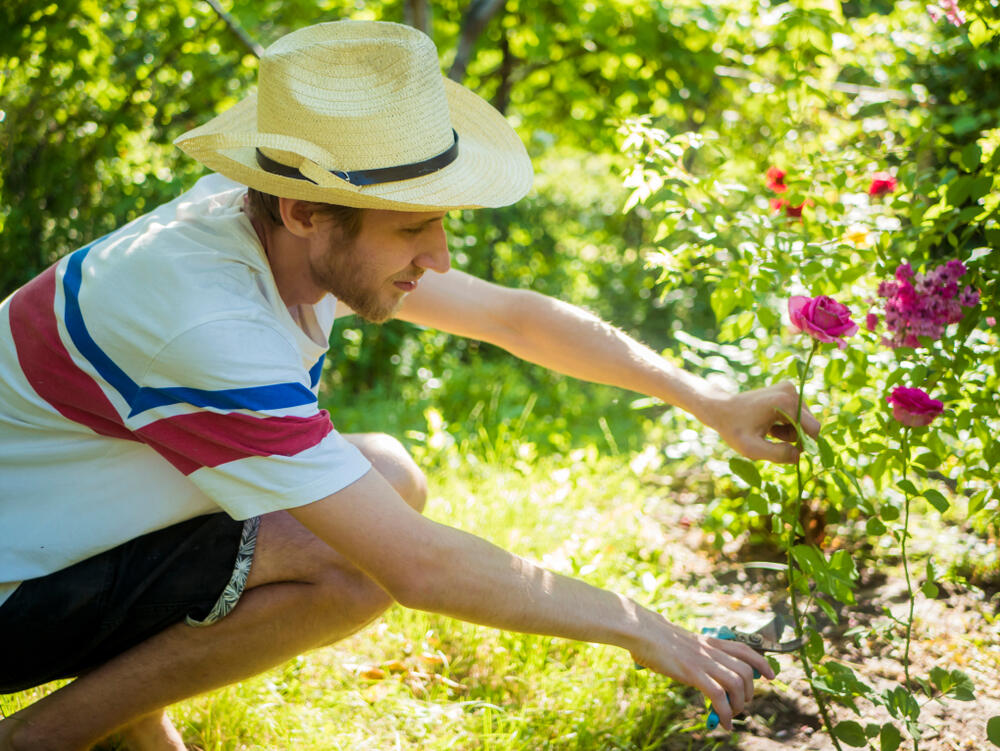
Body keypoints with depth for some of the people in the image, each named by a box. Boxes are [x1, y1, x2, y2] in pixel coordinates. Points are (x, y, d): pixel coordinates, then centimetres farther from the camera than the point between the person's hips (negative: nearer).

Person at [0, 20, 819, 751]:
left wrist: (713, 405, 0)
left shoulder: (298, 230, -9)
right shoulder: (205, 324, -35)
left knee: (391, 475, 0)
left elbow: (515, 315, 3)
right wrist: (637, 627, -22)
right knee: (357, 568, -23)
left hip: (91, 515, 9)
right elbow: (417, 567, -32)